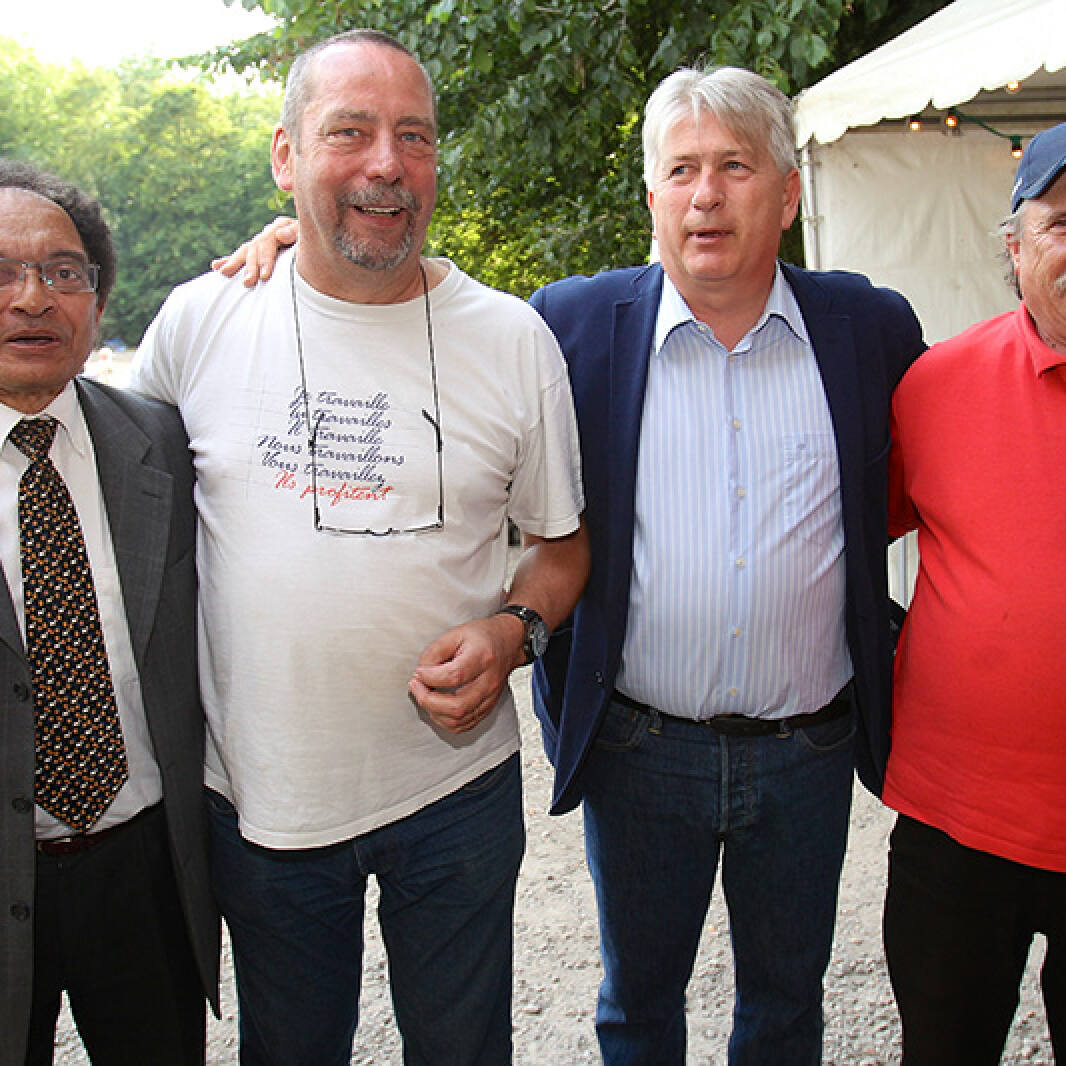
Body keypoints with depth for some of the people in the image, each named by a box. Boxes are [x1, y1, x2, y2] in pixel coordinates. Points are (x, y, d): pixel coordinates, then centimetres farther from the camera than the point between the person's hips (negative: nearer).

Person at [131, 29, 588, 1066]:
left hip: (456, 785, 0)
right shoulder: (199, 322, -4)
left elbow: (561, 542, 5)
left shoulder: (514, 338, -5)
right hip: (259, 791, 1)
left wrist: (511, 631, -16)